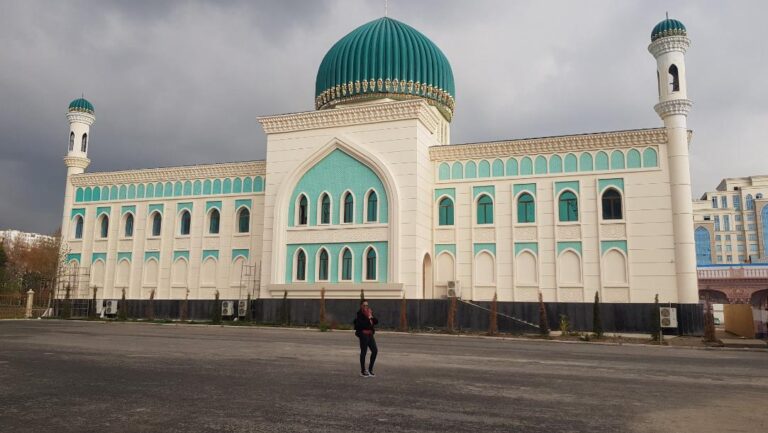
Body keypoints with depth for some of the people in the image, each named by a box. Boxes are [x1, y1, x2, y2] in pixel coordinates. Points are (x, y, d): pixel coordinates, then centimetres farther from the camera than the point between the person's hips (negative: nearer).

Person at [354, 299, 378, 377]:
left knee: (375, 350, 5)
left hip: (370, 334, 7)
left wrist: (371, 317, -9)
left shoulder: (369, 312, 12)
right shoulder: (359, 314, -10)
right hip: (363, 334, -7)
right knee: (363, 352, 0)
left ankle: (370, 369, 17)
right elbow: (360, 324, -24)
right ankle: (362, 371, 12)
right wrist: (368, 319, -17)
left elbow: (376, 321, 7)